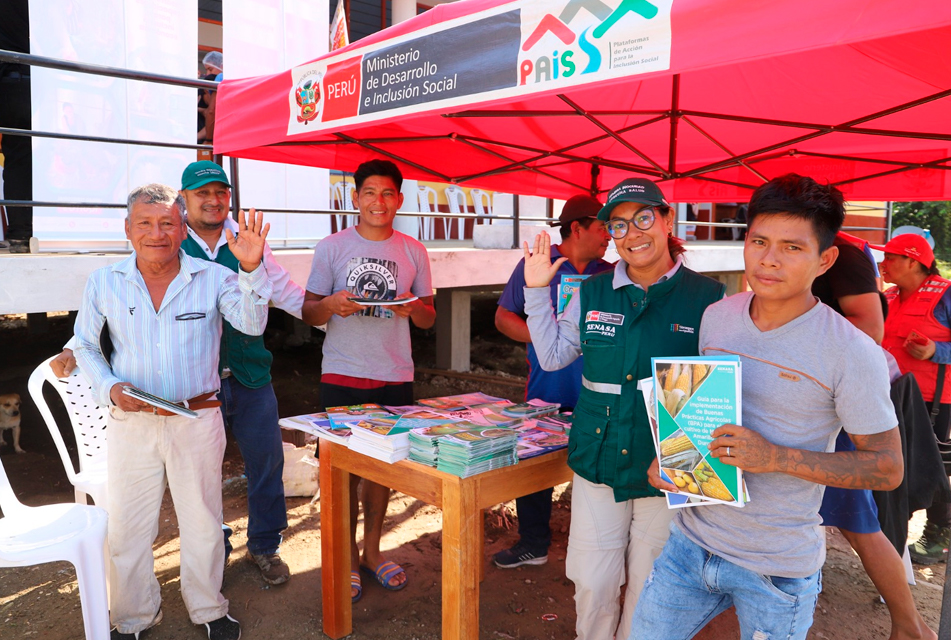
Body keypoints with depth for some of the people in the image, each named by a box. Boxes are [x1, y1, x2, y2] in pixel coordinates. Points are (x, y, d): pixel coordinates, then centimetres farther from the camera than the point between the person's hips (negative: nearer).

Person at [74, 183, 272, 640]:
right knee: (127, 526, 12)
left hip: (198, 419, -1)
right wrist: (109, 388, -8)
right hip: (131, 421, 1)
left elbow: (252, 323, -18)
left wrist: (251, 268, -33)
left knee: (202, 522, 13)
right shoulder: (103, 283, 0)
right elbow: (85, 346, 10)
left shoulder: (213, 278, -4)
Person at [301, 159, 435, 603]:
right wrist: (332, 304, -19)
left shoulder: (413, 252, 6)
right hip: (343, 376, -2)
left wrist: (413, 307, -13)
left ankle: (372, 550, 28)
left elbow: (429, 319, 10)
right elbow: (308, 313, 3)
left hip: (395, 377, 2)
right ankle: (348, 556, 22)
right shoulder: (331, 247, 0)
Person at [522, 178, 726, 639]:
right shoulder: (592, 293, 2)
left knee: (649, 589, 15)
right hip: (597, 465, 2)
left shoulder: (707, 297, -7)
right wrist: (536, 292, 3)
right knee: (591, 585, 12)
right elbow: (553, 357, 10)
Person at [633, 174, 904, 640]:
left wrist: (776, 457, -23)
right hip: (691, 542, 5)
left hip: (778, 570, -4)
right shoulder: (716, 317, 0)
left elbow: (888, 468, -11)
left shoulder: (851, 353, -15)